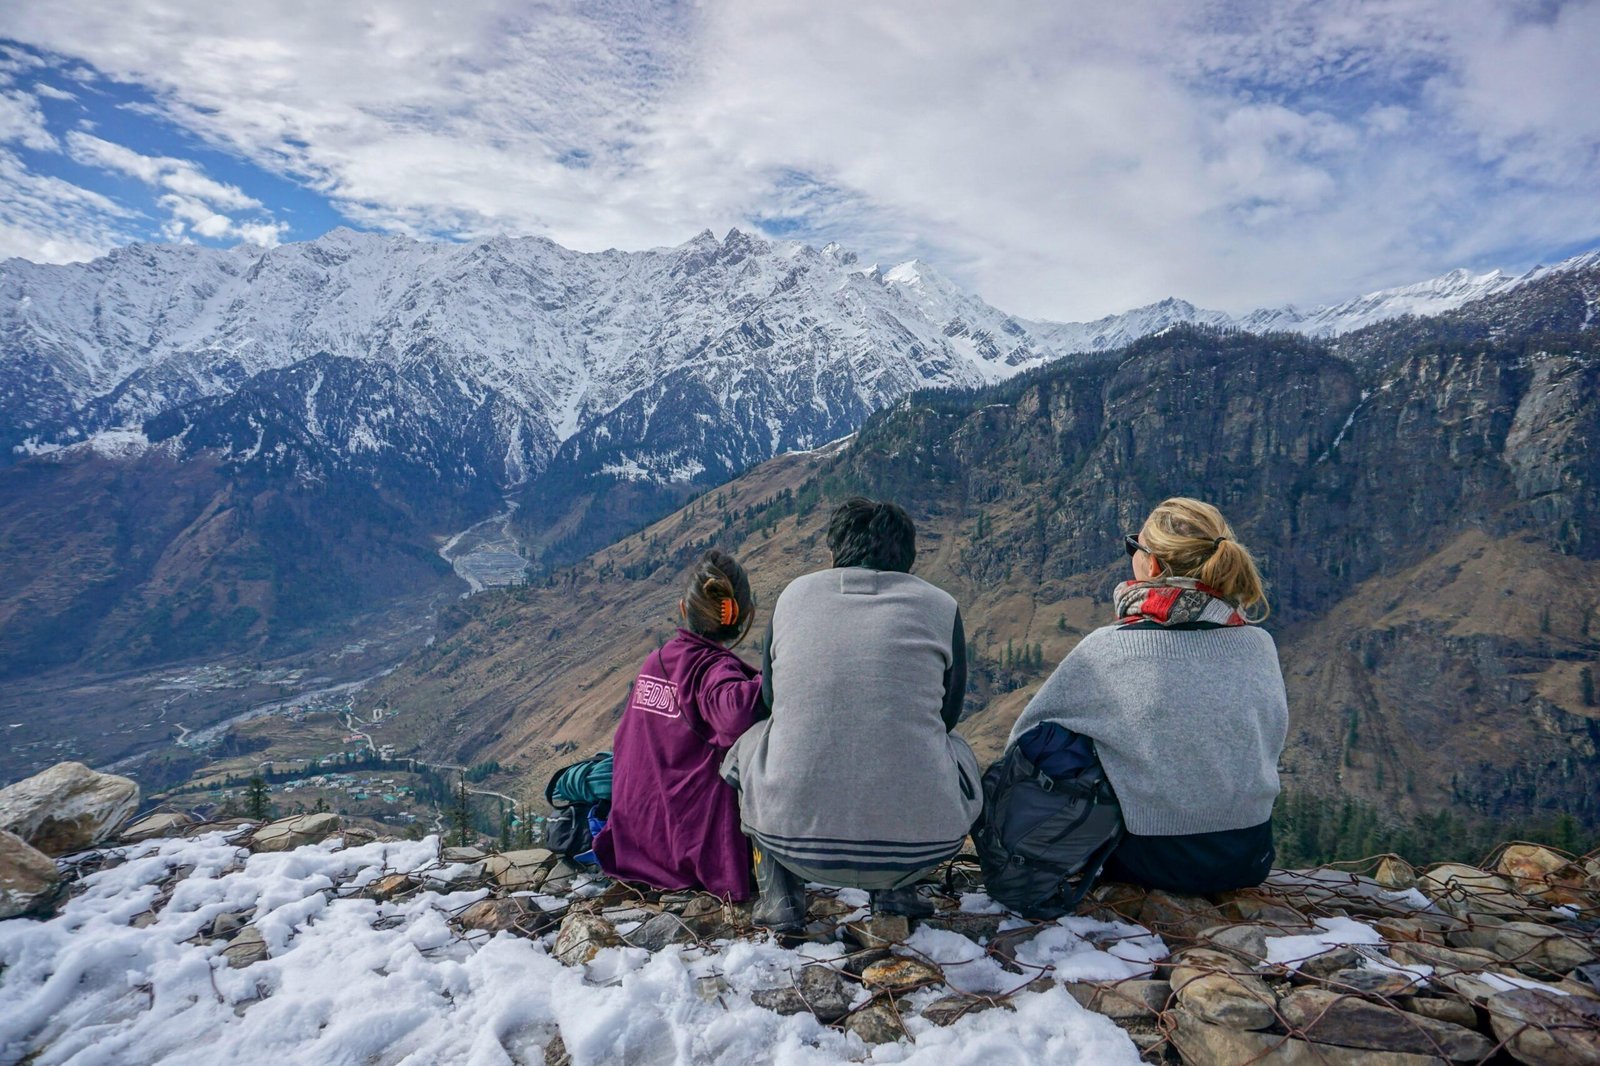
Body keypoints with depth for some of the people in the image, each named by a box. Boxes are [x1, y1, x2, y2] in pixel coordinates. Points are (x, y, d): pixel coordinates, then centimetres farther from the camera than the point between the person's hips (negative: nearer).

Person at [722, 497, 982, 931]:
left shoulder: (794, 593, 9)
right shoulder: (942, 605, 6)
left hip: (793, 841, 0)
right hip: (921, 842, 0)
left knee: (751, 740, 31)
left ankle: (779, 895, 17)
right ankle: (896, 888, 16)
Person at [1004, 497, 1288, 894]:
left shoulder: (1108, 649, -19)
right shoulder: (1260, 646, -7)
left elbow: (1028, 735, -8)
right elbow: (1270, 743, 9)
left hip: (1149, 862, -4)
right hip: (1250, 858, 5)